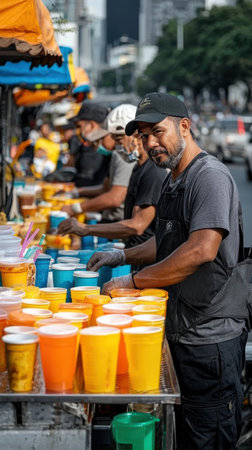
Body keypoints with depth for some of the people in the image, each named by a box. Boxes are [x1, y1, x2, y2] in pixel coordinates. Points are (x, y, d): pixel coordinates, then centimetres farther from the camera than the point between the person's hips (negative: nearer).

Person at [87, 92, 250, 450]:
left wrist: (134, 281, -22)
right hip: (180, 332, 10)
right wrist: (123, 257, 15)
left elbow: (202, 249, -28)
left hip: (211, 336, -10)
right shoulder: (174, 180, 15)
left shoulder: (210, 176, -17)